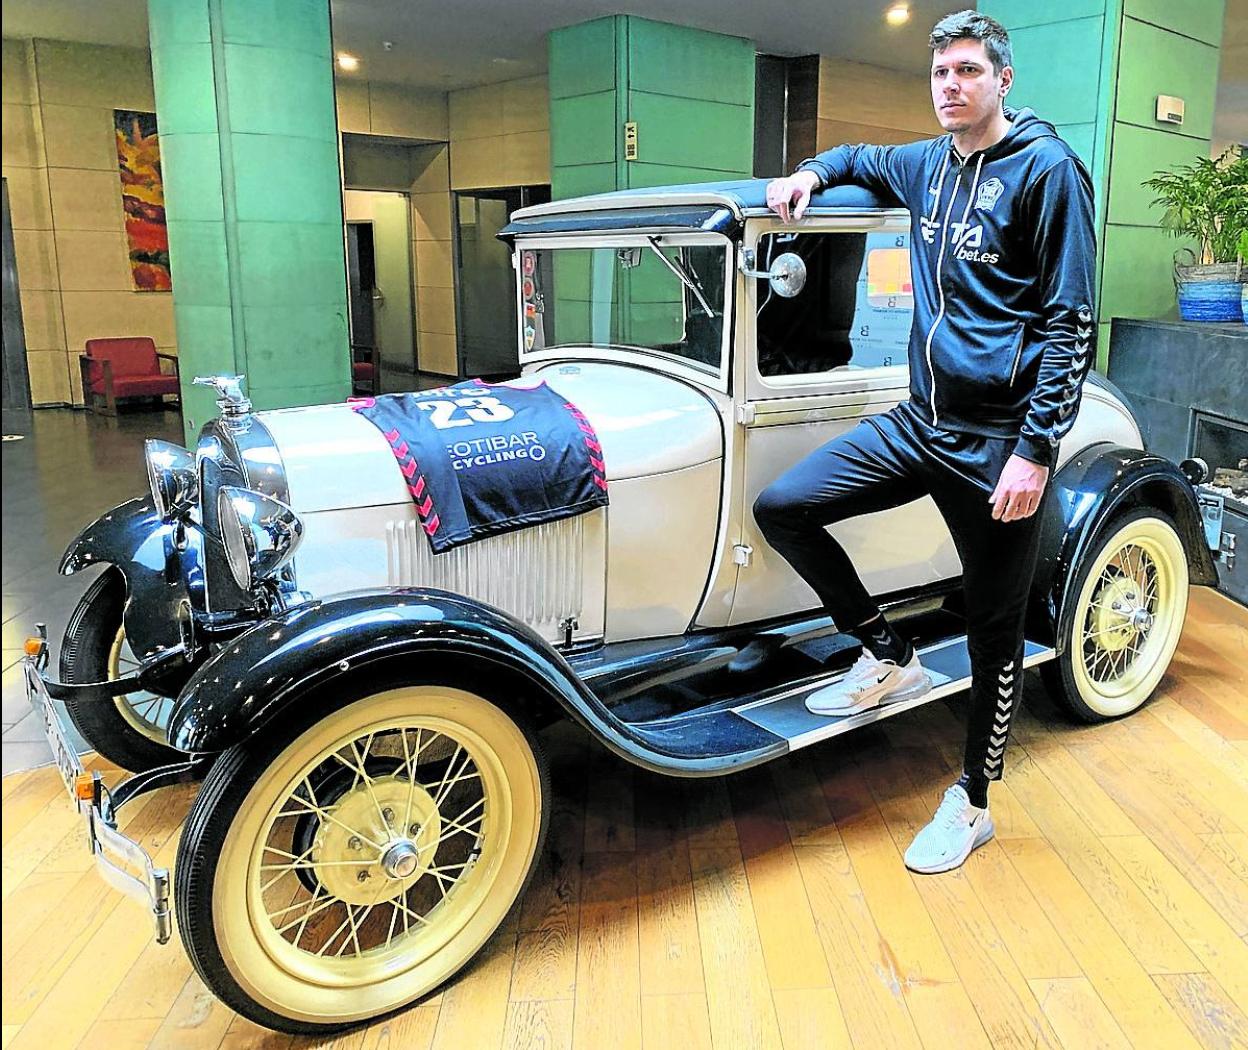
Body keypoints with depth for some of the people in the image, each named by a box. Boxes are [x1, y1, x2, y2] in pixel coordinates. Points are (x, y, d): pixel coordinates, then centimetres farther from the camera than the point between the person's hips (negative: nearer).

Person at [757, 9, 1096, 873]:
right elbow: (859, 159, 34)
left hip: (997, 444, -6)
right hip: (920, 421, 7)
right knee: (782, 507, -2)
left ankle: (972, 805, 25)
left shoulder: (1047, 168, -8)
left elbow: (1069, 322, -12)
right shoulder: (929, 164, 11)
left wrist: (1036, 451, -18)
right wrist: (811, 173, 11)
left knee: (995, 633, 5)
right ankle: (891, 658, 14)